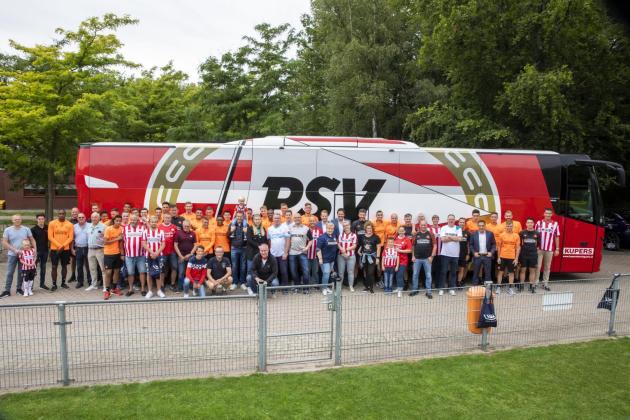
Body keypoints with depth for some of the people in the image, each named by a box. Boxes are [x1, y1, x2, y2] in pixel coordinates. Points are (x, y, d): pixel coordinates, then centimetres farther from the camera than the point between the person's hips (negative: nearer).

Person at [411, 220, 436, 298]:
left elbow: (435, 245, 1)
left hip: (427, 258, -1)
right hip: (417, 258, 1)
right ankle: (414, 290, 19)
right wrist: (413, 256, 2)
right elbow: (413, 246, 8)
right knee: (415, 274, 8)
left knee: (428, 275, 4)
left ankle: (428, 291, 11)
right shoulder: (416, 234, 5)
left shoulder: (430, 234, 1)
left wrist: (432, 256, -5)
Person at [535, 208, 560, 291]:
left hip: (550, 249, 1)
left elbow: (557, 237, 5)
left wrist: (557, 249, 3)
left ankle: (545, 283, 18)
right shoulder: (539, 223, 0)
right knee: (538, 266, 0)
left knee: (547, 267, 9)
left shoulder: (555, 224, 2)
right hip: (539, 248, -1)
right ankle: (535, 282, 8)